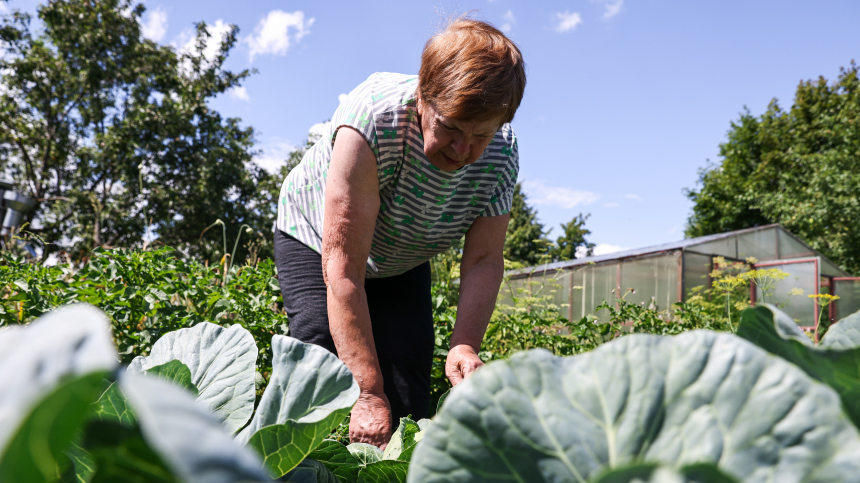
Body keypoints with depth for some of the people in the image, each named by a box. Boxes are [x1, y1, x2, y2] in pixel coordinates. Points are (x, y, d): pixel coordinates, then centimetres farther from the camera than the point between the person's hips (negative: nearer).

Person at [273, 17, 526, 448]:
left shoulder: (501, 154, -25)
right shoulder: (373, 119, -40)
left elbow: (484, 261, -20)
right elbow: (343, 269, -40)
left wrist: (464, 345, -39)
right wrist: (368, 394, -41)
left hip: (401, 260, 4)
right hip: (316, 239, -3)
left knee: (409, 396, -8)